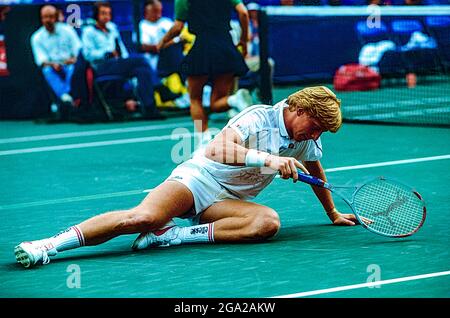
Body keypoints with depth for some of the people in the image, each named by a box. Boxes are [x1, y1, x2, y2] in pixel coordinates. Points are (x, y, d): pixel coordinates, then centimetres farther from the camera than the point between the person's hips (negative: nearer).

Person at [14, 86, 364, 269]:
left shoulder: (307, 139, 9)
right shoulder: (259, 117, -14)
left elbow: (316, 171, 31)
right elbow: (219, 149, -30)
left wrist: (333, 214, 38)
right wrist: (269, 159, -38)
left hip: (229, 200, 6)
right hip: (199, 177, -6)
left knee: (269, 222, -29)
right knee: (143, 217, -34)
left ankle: (174, 235, -28)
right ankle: (48, 245, -31)